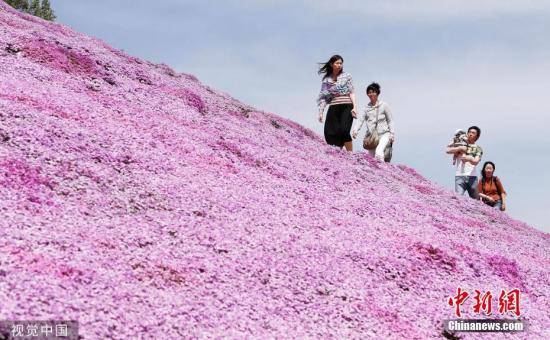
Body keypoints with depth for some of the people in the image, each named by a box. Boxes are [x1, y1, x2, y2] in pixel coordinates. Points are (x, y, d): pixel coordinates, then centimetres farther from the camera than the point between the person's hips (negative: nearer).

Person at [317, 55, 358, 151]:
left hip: (346, 107, -2)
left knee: (344, 131, -17)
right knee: (331, 133, -8)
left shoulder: (346, 76, 9)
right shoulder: (326, 80, 12)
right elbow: (323, 97, 10)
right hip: (333, 108, 2)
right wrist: (320, 112, 1)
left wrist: (354, 107, -7)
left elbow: (352, 93, 5)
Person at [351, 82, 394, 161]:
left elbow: (390, 120, 5)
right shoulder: (367, 107, 10)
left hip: (384, 134, -4)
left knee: (378, 153, -27)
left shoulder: (384, 105, 1)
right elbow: (361, 119, 3)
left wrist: (392, 134, 0)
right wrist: (355, 130, -13)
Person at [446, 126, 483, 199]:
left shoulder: (478, 149, 13)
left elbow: (475, 162, -6)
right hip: (460, 176, -1)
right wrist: (460, 148, -6)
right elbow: (448, 150, 2)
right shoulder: (461, 145, 15)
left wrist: (469, 159, -27)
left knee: (475, 199, 1)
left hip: (472, 177, 1)